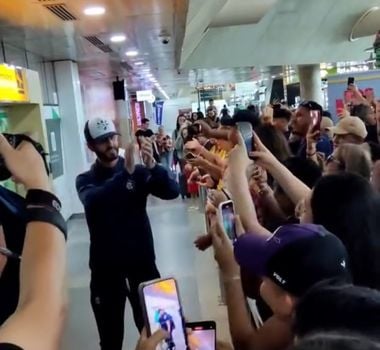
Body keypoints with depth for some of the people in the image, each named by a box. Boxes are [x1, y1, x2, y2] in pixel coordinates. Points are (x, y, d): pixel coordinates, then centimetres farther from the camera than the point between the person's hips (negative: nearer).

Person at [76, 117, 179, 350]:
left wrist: (151, 166, -31)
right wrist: (125, 172, -36)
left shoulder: (139, 172, 2)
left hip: (143, 263, 1)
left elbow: (172, 191, -13)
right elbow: (94, 201, -23)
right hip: (106, 268, 0)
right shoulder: (86, 180, 0)